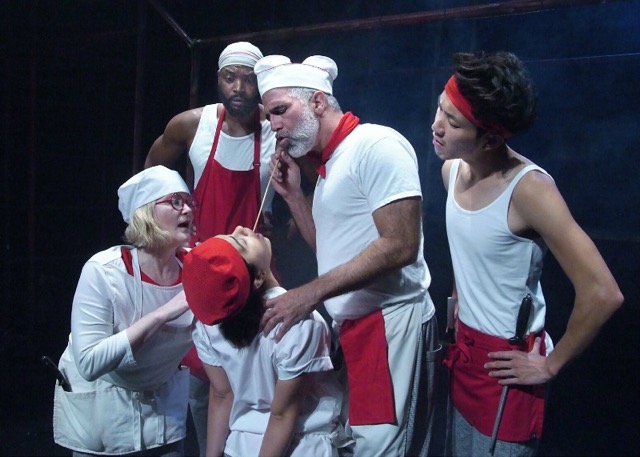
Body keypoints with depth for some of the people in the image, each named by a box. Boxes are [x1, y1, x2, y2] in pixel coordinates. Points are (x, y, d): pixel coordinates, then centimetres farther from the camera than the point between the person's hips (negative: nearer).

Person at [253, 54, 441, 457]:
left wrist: (310, 294, -21)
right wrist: (293, 193, 10)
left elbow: (400, 246, -22)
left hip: (389, 324, -9)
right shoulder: (331, 162, 16)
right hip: (352, 325, 9)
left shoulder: (377, 144, -13)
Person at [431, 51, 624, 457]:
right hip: (464, 349, 7)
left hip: (505, 364, -7)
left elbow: (603, 294, -28)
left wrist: (551, 365, -17)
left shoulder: (528, 189, -25)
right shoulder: (453, 169, -2)